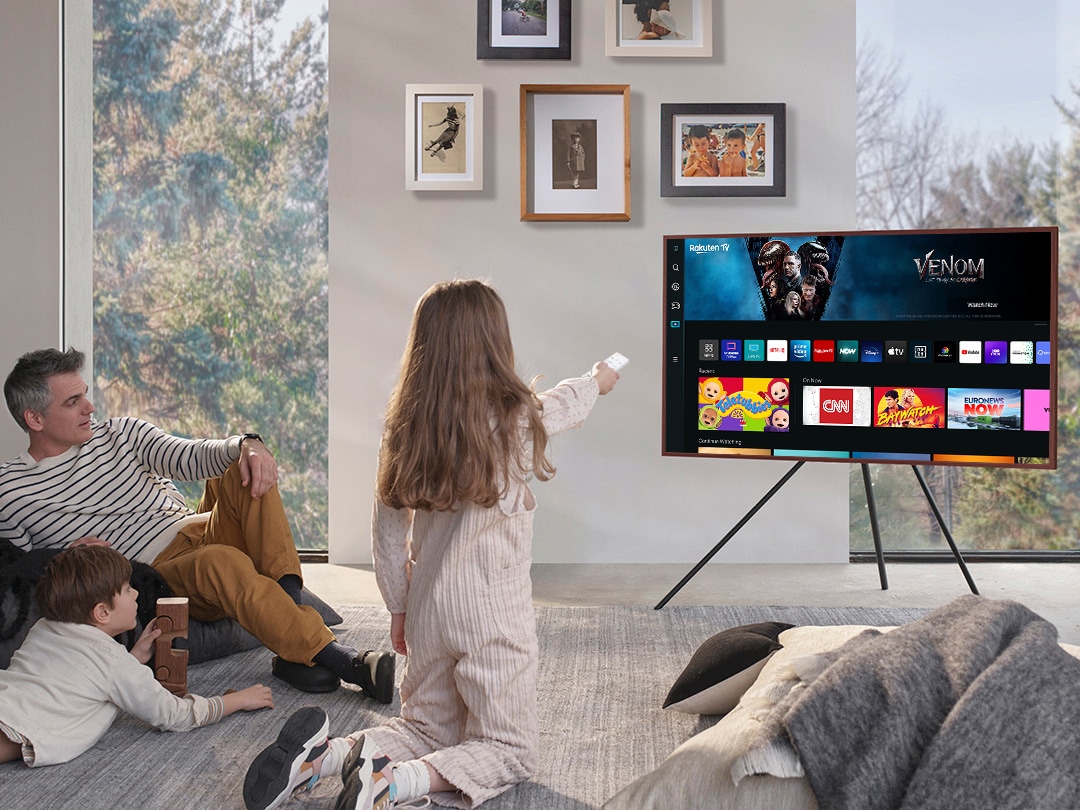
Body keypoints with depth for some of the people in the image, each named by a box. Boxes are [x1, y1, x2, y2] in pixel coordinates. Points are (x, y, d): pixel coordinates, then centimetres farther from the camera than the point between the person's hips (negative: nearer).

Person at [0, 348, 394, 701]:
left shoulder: (120, 433, 13)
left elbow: (191, 456, 0)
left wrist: (246, 444, -20)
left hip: (198, 531, 5)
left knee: (247, 469, -21)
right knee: (220, 561, -37)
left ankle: (289, 601, -34)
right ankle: (344, 661, -45)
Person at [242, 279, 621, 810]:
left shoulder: (405, 426, -2)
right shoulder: (516, 417, -12)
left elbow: (386, 530, 4)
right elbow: (566, 405, 12)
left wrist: (398, 608, 18)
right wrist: (596, 381, 35)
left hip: (427, 607, 5)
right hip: (495, 612, -5)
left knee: (429, 730, 22)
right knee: (509, 749, 8)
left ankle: (325, 752, -3)